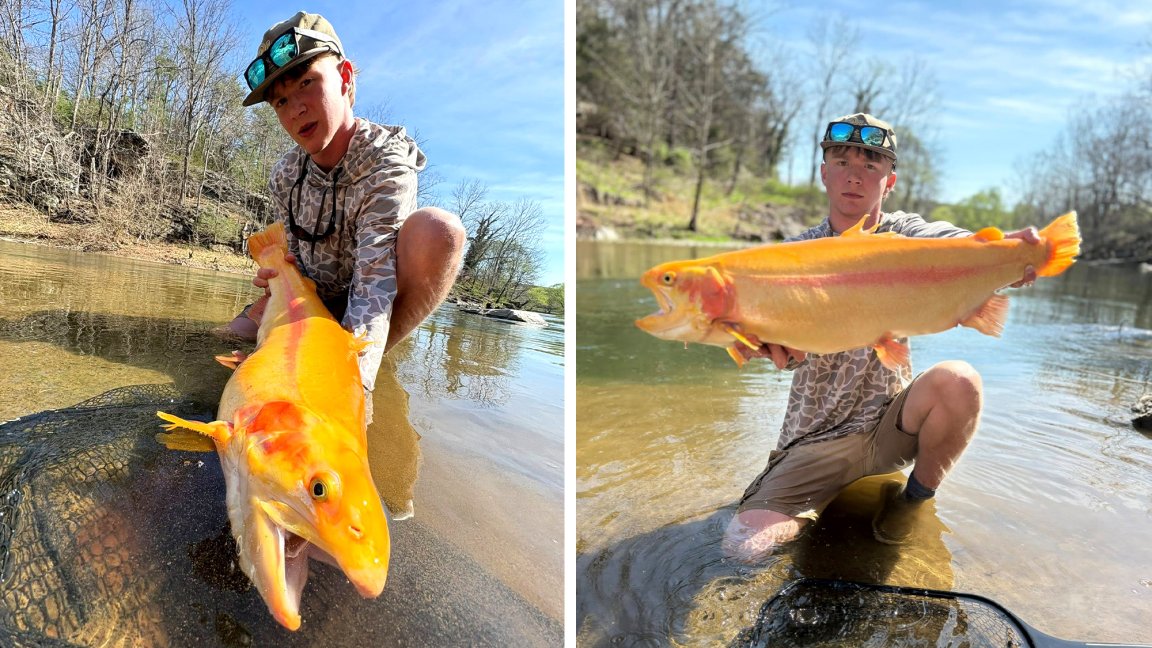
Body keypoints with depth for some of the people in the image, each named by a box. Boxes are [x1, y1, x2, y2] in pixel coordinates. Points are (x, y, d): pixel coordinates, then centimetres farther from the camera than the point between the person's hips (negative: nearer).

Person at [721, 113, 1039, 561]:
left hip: (889, 423, 2)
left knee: (958, 381, -31)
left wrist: (1007, 249, -46)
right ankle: (831, 497, 8)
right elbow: (791, 351, -17)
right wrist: (774, 341, -42)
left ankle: (916, 498, -3)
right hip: (816, 440, -1)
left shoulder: (904, 235, 1)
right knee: (746, 543, -22)